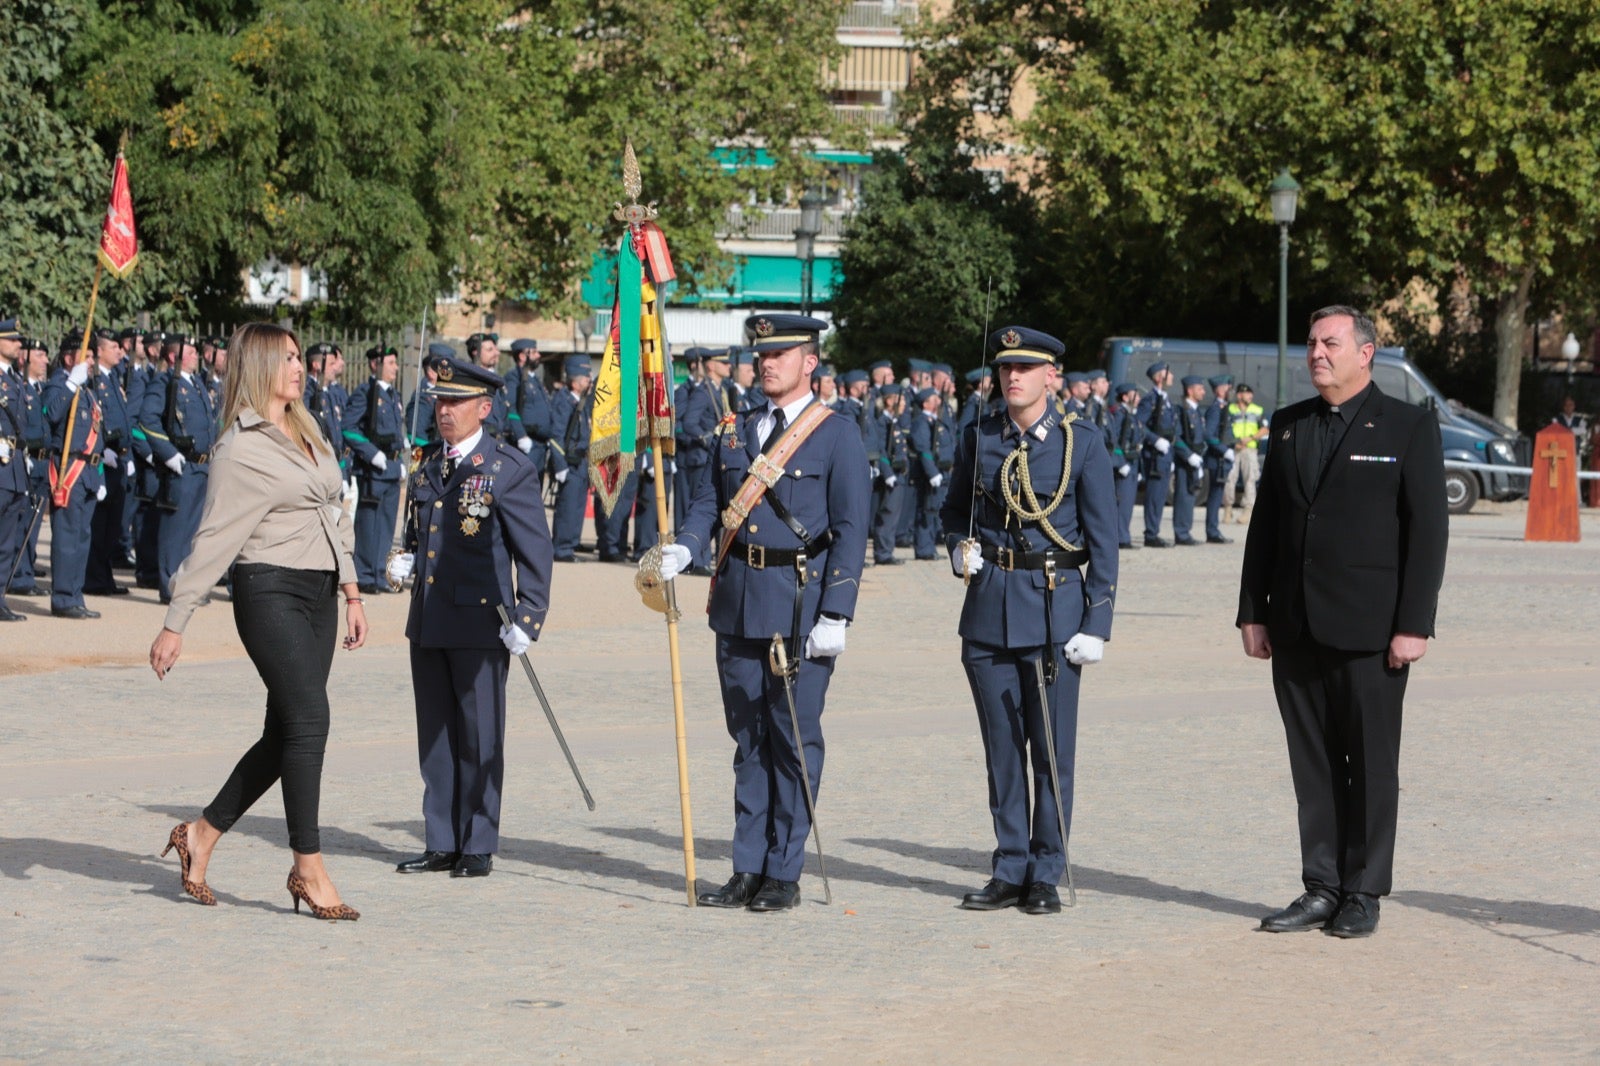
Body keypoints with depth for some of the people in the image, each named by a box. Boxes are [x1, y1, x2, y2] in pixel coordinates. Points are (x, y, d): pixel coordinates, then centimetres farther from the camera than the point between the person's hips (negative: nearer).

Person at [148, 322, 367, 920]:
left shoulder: (308, 434, 16)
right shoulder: (240, 449, -7)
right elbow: (213, 540, -9)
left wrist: (351, 594, 18)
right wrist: (175, 625, -10)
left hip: (319, 591, 8)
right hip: (270, 590, -8)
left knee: (285, 734, 8)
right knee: (308, 718, -14)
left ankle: (202, 835, 22)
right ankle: (309, 870, -9)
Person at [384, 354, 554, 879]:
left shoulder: (510, 468, -7)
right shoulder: (428, 463, 13)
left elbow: (534, 550, -8)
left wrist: (527, 618, -15)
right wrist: (405, 561, 4)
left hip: (480, 620, -7)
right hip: (428, 620, 7)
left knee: (480, 737, 0)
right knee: (435, 735, 11)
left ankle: (478, 847, 9)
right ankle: (441, 843, 19)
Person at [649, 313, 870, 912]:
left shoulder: (836, 435, -3)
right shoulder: (735, 432, 14)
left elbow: (852, 529, -7)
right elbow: (709, 503, 15)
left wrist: (835, 616, -14)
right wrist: (684, 552, -8)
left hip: (801, 604, -5)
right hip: (738, 605, 5)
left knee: (795, 739, -1)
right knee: (748, 739, 9)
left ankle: (784, 874, 6)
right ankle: (748, 870, 15)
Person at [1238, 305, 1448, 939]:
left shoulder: (1410, 427, -2)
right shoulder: (1288, 426, 12)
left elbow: (1428, 530, -6)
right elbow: (1264, 522, 14)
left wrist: (1414, 625, -12)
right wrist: (1252, 612, 8)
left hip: (1369, 628, -4)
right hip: (1296, 627, 5)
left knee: (1371, 765, 2)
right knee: (1312, 766, 7)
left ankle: (1364, 894, 10)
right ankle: (1321, 889, 14)